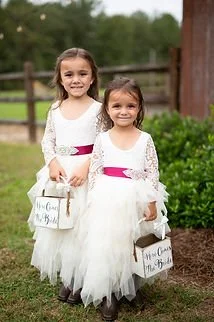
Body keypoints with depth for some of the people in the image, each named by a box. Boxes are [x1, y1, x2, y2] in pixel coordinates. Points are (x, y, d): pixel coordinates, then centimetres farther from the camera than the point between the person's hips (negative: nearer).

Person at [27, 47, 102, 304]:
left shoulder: (98, 108, -6)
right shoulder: (55, 109, 5)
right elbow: (47, 140, 9)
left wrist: (86, 166, -19)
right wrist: (53, 162, -8)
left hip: (88, 174, -4)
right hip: (59, 173, 4)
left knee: (83, 224, 0)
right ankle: (67, 276, 26)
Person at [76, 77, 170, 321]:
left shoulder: (145, 139, -2)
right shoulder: (102, 139, -1)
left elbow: (153, 173, -1)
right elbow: (94, 172, 1)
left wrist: (152, 203, -4)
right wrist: (95, 201, -3)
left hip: (136, 201, 0)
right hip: (107, 200, 0)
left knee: (129, 244, 9)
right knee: (105, 244, -1)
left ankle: (128, 287, 29)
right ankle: (107, 294, 11)